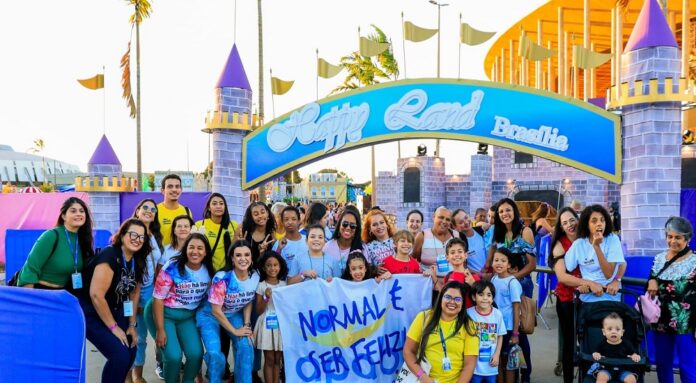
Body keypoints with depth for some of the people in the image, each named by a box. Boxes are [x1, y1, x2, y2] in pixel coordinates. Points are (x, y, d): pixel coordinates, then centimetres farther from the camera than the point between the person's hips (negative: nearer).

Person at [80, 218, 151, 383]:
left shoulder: (137, 261, -1)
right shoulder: (110, 256, -25)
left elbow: (135, 292, 9)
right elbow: (96, 295, -27)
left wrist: (132, 325, 7)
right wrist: (113, 327, -19)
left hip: (113, 310, 8)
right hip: (90, 312, -8)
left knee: (131, 352, 3)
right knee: (120, 354, -17)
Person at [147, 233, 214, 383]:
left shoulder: (208, 271, -6)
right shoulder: (172, 268, -19)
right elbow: (158, 299, -16)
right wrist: (160, 330, -16)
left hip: (188, 317, 4)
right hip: (164, 314, -4)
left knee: (196, 354, -10)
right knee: (174, 356, -16)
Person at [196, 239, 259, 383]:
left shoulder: (255, 277, -15)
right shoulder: (222, 278, -30)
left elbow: (249, 302, 1)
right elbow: (216, 311, -24)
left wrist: (246, 325, -11)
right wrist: (235, 331, -17)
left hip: (234, 315, 4)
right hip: (210, 315, -4)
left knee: (246, 347, -12)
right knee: (215, 353, -17)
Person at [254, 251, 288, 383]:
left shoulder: (285, 284, 6)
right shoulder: (261, 286, -2)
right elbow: (259, 311, -4)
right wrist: (266, 297, -18)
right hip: (267, 325, -2)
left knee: (278, 359, 8)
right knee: (269, 359, 2)